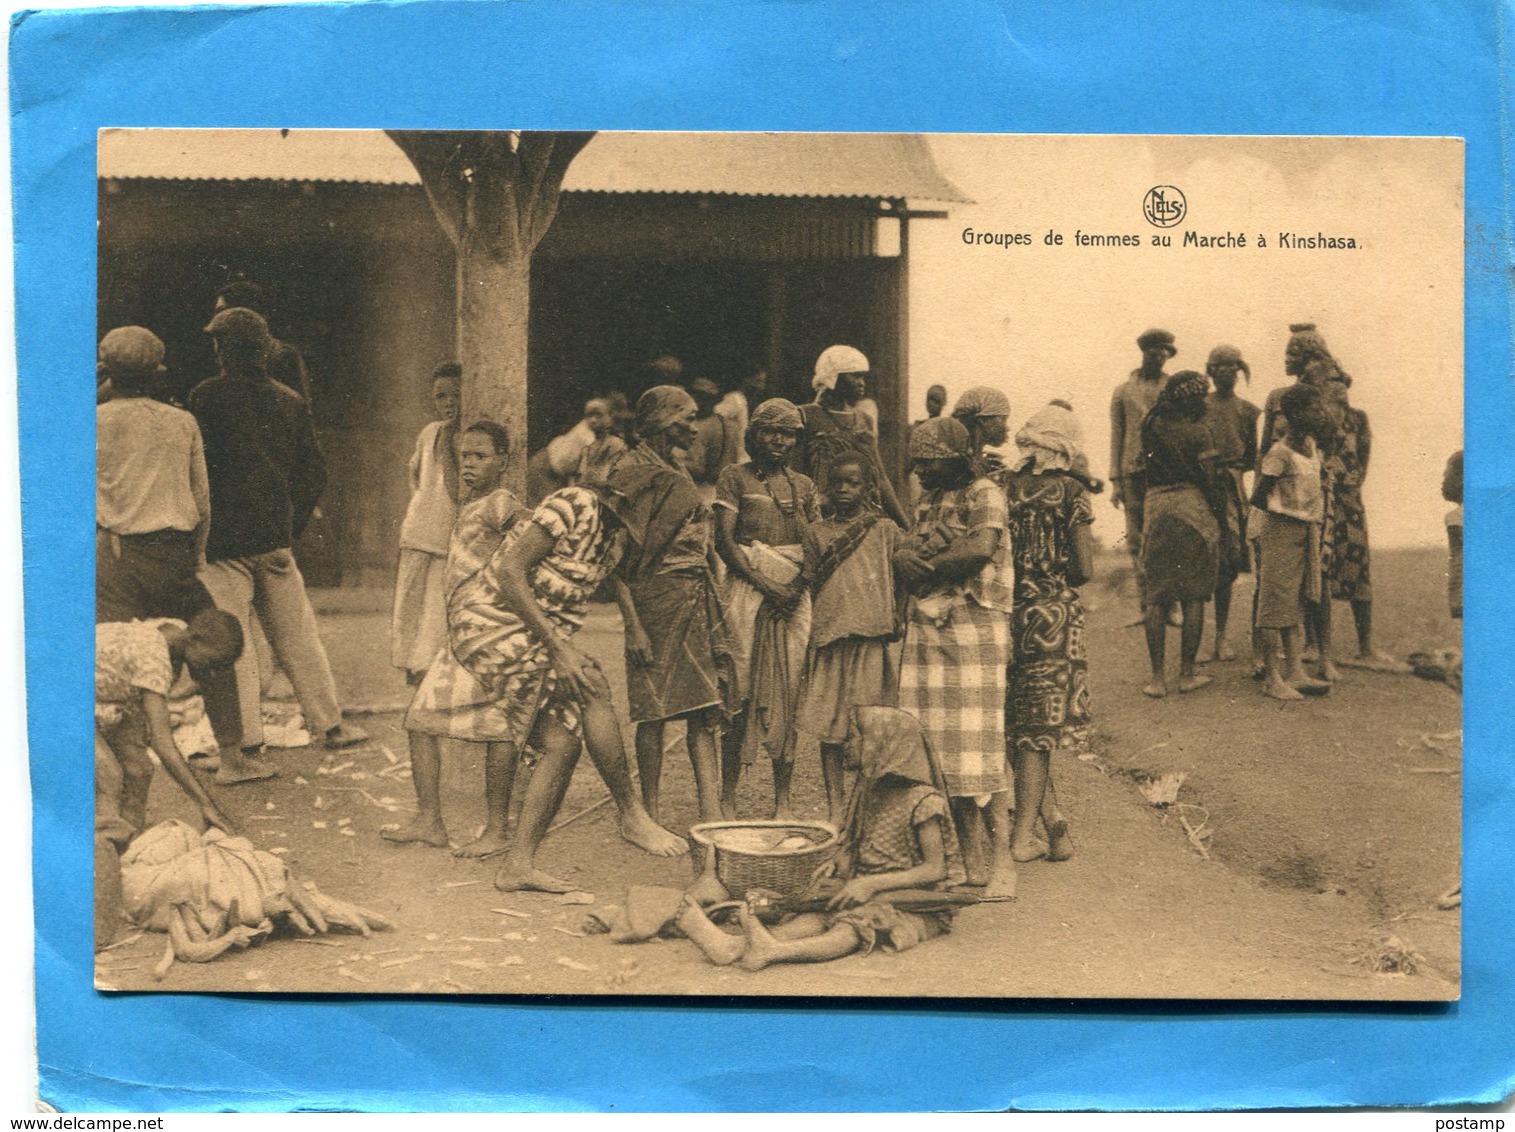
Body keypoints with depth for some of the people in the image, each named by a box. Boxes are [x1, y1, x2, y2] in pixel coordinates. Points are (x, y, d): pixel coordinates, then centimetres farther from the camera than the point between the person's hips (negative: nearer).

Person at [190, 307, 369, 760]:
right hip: (275, 537, 4)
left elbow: (197, 467, -7)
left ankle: (247, 737, 1)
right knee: (297, 635, 13)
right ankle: (329, 724, 19)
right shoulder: (290, 401, 7)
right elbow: (313, 472, 9)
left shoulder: (206, 396, -7)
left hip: (223, 540, -4)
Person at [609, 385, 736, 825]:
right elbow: (618, 558, -13)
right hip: (655, 601, -8)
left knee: (704, 710, 0)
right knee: (654, 712, -1)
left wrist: (715, 614, 17)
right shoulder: (633, 472, -7)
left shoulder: (679, 475, 19)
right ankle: (649, 815, 8)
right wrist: (632, 625, -19)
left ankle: (711, 811, -3)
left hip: (697, 603, 8)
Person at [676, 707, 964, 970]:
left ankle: (773, 951, -63)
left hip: (916, 907, -7)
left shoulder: (923, 801, -10)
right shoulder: (869, 791, 13)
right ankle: (733, 946, -46)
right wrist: (836, 874, -9)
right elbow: (851, 850, 14)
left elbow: (935, 870, -14)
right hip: (869, 895, 7)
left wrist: (871, 884, -21)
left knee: (857, 925, -35)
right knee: (817, 916, -21)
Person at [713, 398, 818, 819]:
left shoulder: (802, 485, 15)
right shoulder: (734, 477, 5)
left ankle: (782, 798, 7)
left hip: (795, 596, 3)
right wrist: (766, 585, -12)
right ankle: (727, 797, 1)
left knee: (790, 692, 1)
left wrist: (797, 586, -6)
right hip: (747, 591, -3)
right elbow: (724, 541, -4)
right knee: (740, 692, -6)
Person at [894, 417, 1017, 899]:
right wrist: (904, 557, -8)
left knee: (979, 749, -10)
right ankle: (971, 857, 9)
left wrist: (927, 565, -4)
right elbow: (905, 554, 15)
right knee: (938, 750, 2)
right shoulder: (926, 502, 22)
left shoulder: (984, 494, -1)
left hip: (973, 629, -7)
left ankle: (1001, 860, -6)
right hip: (926, 631, 7)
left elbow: (982, 548, -17)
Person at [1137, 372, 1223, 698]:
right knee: (1193, 596, 5)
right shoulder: (1198, 432, -5)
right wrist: (1216, 514, 6)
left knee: (1157, 597, 5)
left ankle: (1158, 678, 2)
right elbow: (1210, 481, -5)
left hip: (1157, 507, 3)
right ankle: (1186, 674, 7)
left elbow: (1146, 470, 10)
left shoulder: (1151, 426, 6)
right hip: (1193, 508, -3)